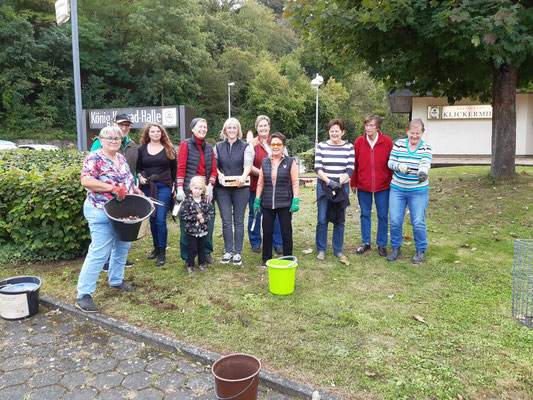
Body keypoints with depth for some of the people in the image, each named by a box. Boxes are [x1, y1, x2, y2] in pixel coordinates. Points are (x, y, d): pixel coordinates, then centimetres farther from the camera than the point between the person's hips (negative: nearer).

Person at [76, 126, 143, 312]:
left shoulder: (121, 158, 12)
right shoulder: (94, 158, -12)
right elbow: (86, 181, -24)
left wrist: (135, 190, 6)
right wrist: (113, 188, -27)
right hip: (102, 212, -8)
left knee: (122, 247, 17)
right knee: (99, 253, -10)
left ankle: (116, 280, 36)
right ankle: (83, 295, -2)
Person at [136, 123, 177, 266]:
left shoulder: (168, 149, 6)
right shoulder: (141, 149, 9)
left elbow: (174, 168, 10)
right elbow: (138, 168, 14)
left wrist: (174, 185, 3)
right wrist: (140, 177, -6)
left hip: (164, 187, -2)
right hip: (147, 188, 2)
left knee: (160, 219, -10)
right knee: (152, 219, 9)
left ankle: (162, 252, 0)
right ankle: (156, 247, 25)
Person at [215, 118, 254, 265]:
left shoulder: (246, 147, 5)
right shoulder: (218, 147, 12)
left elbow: (248, 164, -10)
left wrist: (243, 177, -30)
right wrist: (219, 175, -11)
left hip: (240, 188, -1)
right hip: (222, 188, 2)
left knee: (239, 220, 3)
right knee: (226, 220, 2)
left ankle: (237, 252, 11)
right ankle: (228, 251, 14)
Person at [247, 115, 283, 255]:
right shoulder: (252, 143, 1)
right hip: (256, 185, -2)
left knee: (276, 215, 4)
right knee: (255, 214, 6)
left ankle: (278, 243, 17)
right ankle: (255, 243, 21)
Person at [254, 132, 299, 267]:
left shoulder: (290, 162, 1)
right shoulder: (264, 162, 10)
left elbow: (295, 183, -1)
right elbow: (260, 183, 13)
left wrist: (296, 201, -8)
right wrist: (257, 200, 9)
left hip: (285, 204, -3)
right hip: (267, 204, 3)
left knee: (286, 232, 2)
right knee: (267, 231, 7)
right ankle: (266, 259, 21)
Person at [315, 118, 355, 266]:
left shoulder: (349, 147, 3)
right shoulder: (321, 146, 2)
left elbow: (350, 169, -3)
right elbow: (318, 167, -5)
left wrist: (339, 182, -16)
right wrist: (329, 181, -18)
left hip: (342, 187, 1)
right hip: (323, 187, 0)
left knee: (339, 220, 6)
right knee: (322, 220, 1)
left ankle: (338, 250, 20)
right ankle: (321, 250, 16)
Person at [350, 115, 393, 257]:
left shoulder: (387, 141, -5)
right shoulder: (359, 142, -2)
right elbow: (355, 164, 2)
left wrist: (392, 183, -2)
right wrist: (353, 183, 4)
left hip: (383, 186, -1)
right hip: (363, 186, 1)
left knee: (383, 216, 6)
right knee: (365, 214, 11)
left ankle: (382, 244, 21)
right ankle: (365, 242, 25)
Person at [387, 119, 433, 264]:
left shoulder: (426, 148, -2)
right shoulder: (399, 144, 2)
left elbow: (425, 163, -18)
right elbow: (390, 162, -2)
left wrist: (423, 172, -41)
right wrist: (399, 166, -24)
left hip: (418, 191, -1)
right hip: (397, 189, 2)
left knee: (418, 222, -1)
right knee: (395, 221, 3)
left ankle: (421, 251, 19)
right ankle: (396, 248, 23)